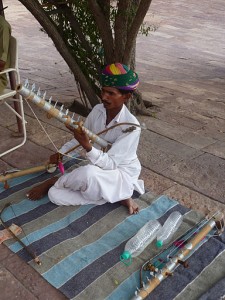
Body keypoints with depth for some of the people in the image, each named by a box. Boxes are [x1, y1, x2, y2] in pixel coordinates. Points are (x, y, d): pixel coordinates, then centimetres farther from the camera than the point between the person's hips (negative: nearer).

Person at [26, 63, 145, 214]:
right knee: (55, 195, -9)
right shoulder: (98, 110, -6)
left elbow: (110, 163, -29)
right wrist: (61, 153, -1)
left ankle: (52, 181, -8)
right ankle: (117, 196, -8)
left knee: (88, 173, -41)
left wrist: (87, 146, -45)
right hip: (97, 168, 7)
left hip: (120, 173, -7)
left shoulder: (131, 126, -26)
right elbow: (81, 137, 11)